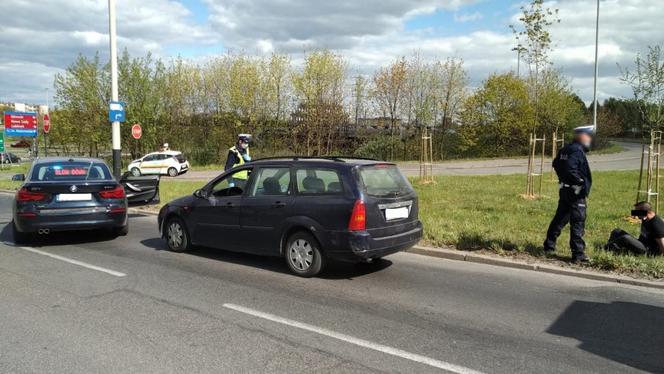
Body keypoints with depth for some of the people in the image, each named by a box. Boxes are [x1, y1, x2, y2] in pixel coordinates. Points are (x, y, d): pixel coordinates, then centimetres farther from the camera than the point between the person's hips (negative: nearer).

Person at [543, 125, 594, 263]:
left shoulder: (566, 149, 11)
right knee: (578, 223, -5)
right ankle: (578, 254, -3)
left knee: (560, 218, 19)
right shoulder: (577, 151, -17)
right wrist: (581, 182, -17)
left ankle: (549, 246, 27)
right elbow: (570, 169, -28)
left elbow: (556, 163, 21)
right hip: (576, 192, -10)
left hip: (564, 189, 10)